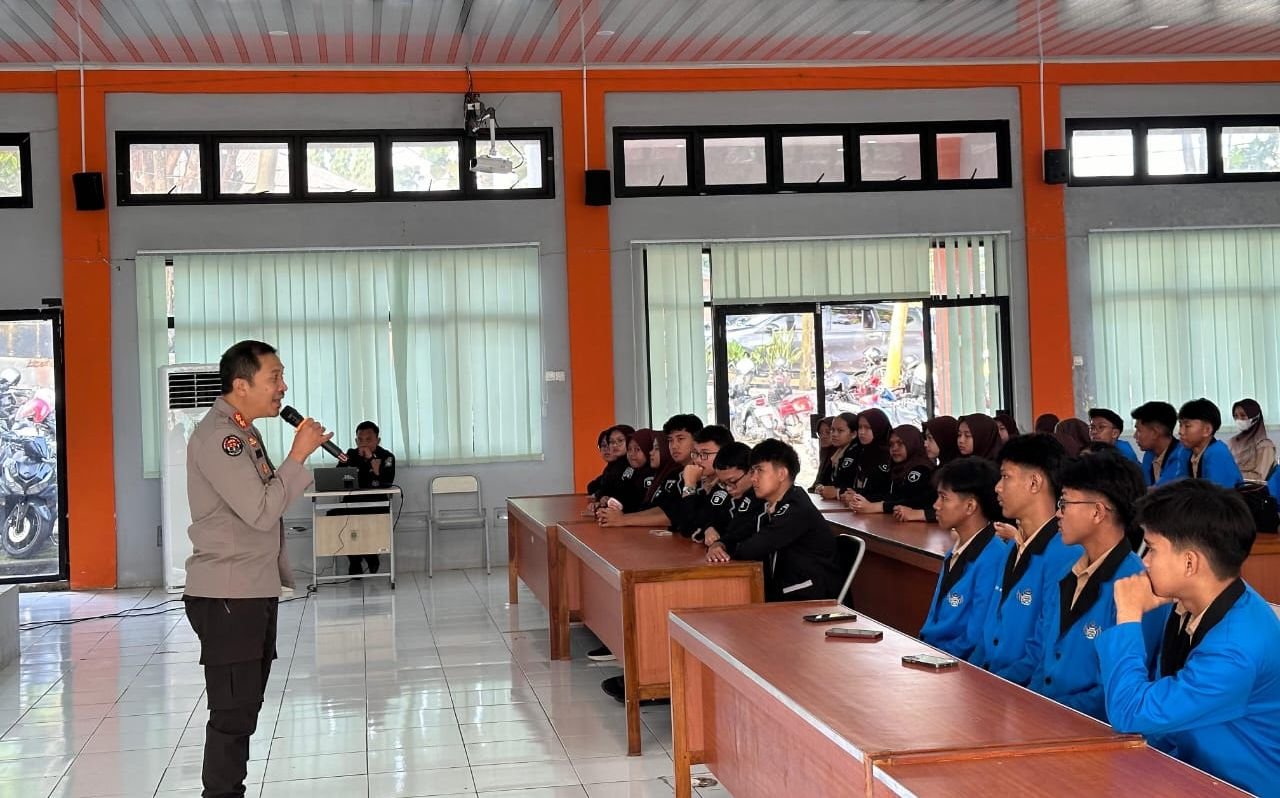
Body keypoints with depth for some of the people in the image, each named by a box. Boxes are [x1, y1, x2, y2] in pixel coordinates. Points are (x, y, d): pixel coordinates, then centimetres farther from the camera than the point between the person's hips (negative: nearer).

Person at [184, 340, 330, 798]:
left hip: (256, 590, 10)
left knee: (245, 707, 14)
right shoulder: (216, 436, -16)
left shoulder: (243, 432, 15)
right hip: (227, 596, -10)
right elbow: (261, 511, -22)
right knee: (233, 711, -7)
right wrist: (298, 456, -17)